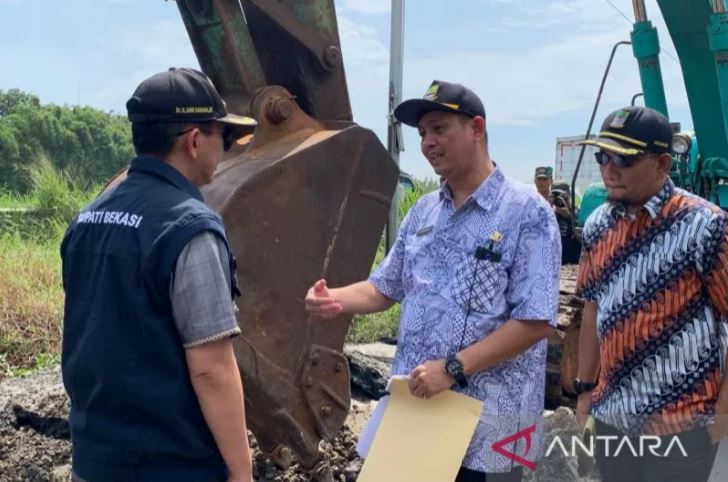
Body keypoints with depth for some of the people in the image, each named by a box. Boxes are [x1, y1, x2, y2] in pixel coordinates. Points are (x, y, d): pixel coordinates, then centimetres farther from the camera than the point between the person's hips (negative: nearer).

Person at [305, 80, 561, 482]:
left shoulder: (526, 212, -12)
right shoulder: (422, 211, 9)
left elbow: (535, 321, -17)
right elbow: (385, 287, 15)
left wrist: (452, 367, -22)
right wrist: (336, 300, -6)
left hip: (486, 421, -5)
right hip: (412, 406, 6)